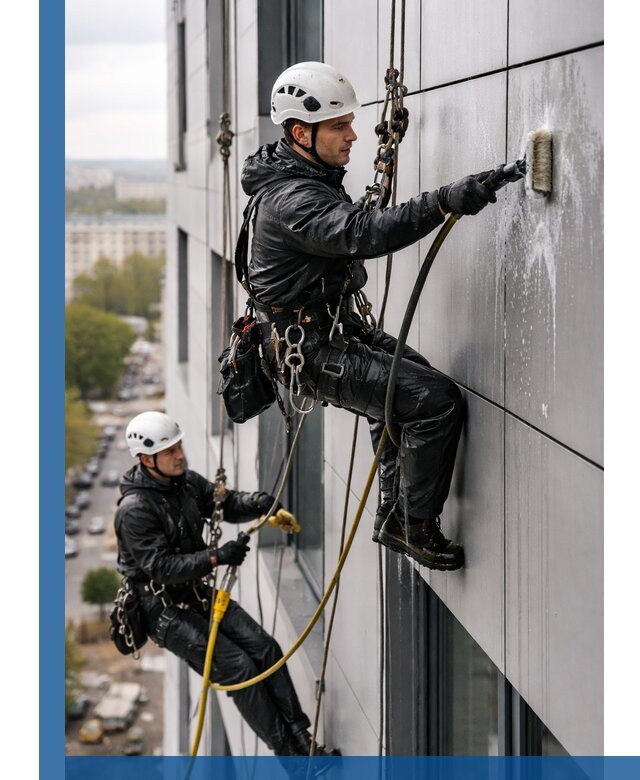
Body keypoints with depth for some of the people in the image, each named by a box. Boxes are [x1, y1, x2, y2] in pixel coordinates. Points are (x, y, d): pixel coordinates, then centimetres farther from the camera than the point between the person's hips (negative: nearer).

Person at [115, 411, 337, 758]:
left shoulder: (186, 481, 0)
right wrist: (217, 557, -33)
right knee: (239, 668, -14)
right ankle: (289, 753, -5)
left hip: (199, 593, 8)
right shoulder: (134, 510, -23)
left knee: (266, 649, -4)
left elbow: (225, 503, 12)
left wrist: (257, 503, -11)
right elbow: (161, 567, -27)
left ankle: (302, 738, 1)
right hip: (164, 610, -8)